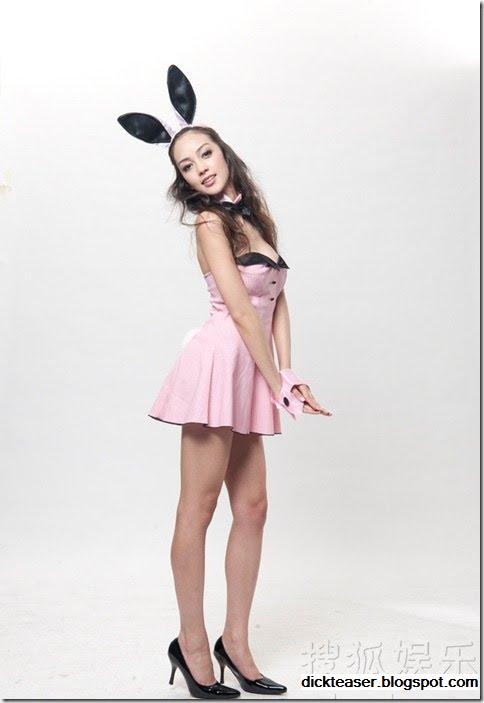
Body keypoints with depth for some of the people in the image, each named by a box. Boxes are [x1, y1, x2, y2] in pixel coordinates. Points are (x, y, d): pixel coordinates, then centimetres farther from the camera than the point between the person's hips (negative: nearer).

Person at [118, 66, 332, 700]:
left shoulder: (257, 216, 17)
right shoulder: (211, 223, -5)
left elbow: (278, 302, 14)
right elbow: (243, 313, -11)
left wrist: (289, 375, 3)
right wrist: (281, 386, -10)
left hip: (252, 373, 8)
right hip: (220, 361, -8)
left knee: (252, 507, 6)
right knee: (198, 507, -2)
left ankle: (235, 641, 15)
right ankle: (192, 642, 8)